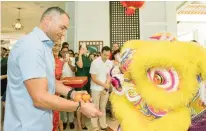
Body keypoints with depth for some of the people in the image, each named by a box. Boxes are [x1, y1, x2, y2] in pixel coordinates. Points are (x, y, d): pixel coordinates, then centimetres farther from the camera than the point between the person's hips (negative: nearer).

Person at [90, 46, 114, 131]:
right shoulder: (95, 63, -16)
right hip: (96, 89, -4)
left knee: (103, 108, 16)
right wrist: (104, 85, -14)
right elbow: (93, 78, -15)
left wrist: (107, 85, -7)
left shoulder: (110, 63, -1)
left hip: (105, 88, 5)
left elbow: (109, 75, 8)